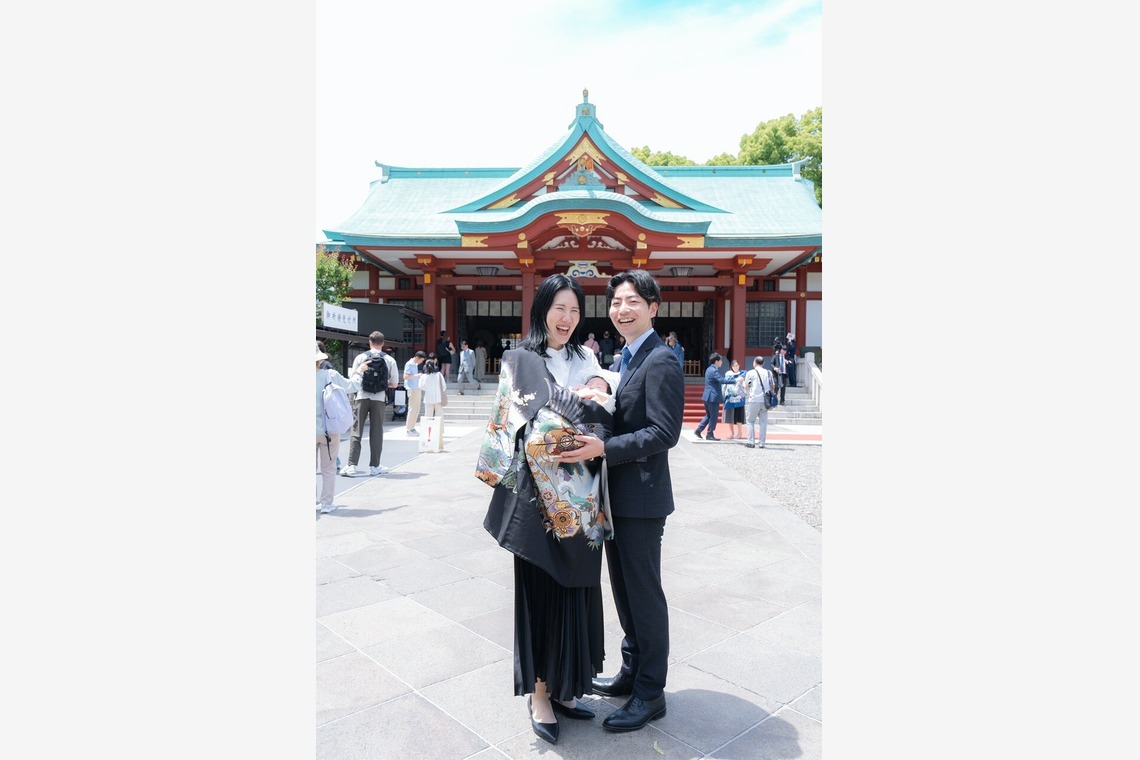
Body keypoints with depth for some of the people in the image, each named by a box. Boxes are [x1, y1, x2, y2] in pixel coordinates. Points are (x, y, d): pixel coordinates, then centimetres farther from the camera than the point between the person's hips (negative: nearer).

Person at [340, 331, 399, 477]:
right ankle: (374, 466, 14)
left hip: (362, 397, 0)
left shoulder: (360, 357, 1)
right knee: (376, 432, 9)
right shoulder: (390, 360, 3)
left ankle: (351, 466, -3)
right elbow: (394, 383, 4)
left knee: (356, 431, 3)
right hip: (379, 398, 0)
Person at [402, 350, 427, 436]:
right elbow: (405, 376, -17)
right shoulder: (409, 364, -10)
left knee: (416, 409, 10)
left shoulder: (415, 364, 17)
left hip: (417, 389, 9)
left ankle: (411, 427, 16)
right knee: (412, 409, -7)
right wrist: (417, 375, -20)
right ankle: (409, 429, -2)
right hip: (412, 389, -9)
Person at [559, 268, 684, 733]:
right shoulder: (627, 358, 13)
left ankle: (650, 693, 20)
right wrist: (595, 443, 6)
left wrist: (603, 448, -28)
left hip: (641, 495, -9)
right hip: (618, 496, 9)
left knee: (644, 592, 3)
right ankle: (632, 673, 37)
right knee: (624, 589, 19)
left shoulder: (660, 361, -16)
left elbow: (664, 433, -22)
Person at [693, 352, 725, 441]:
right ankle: (710, 435, 6)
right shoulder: (714, 370, -17)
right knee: (714, 416, 0)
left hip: (708, 396, 10)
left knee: (708, 415, 19)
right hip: (713, 397, -10)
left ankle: (698, 430, 16)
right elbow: (722, 380, -27)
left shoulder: (709, 369, 15)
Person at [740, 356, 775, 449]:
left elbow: (746, 387, 4)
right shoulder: (768, 373, 12)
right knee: (763, 421, 8)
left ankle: (751, 442, 0)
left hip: (754, 400, -4)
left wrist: (742, 382, 24)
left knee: (750, 421, 6)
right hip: (765, 400, 4)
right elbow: (773, 387, 14)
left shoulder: (750, 373, 0)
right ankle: (761, 442, 6)